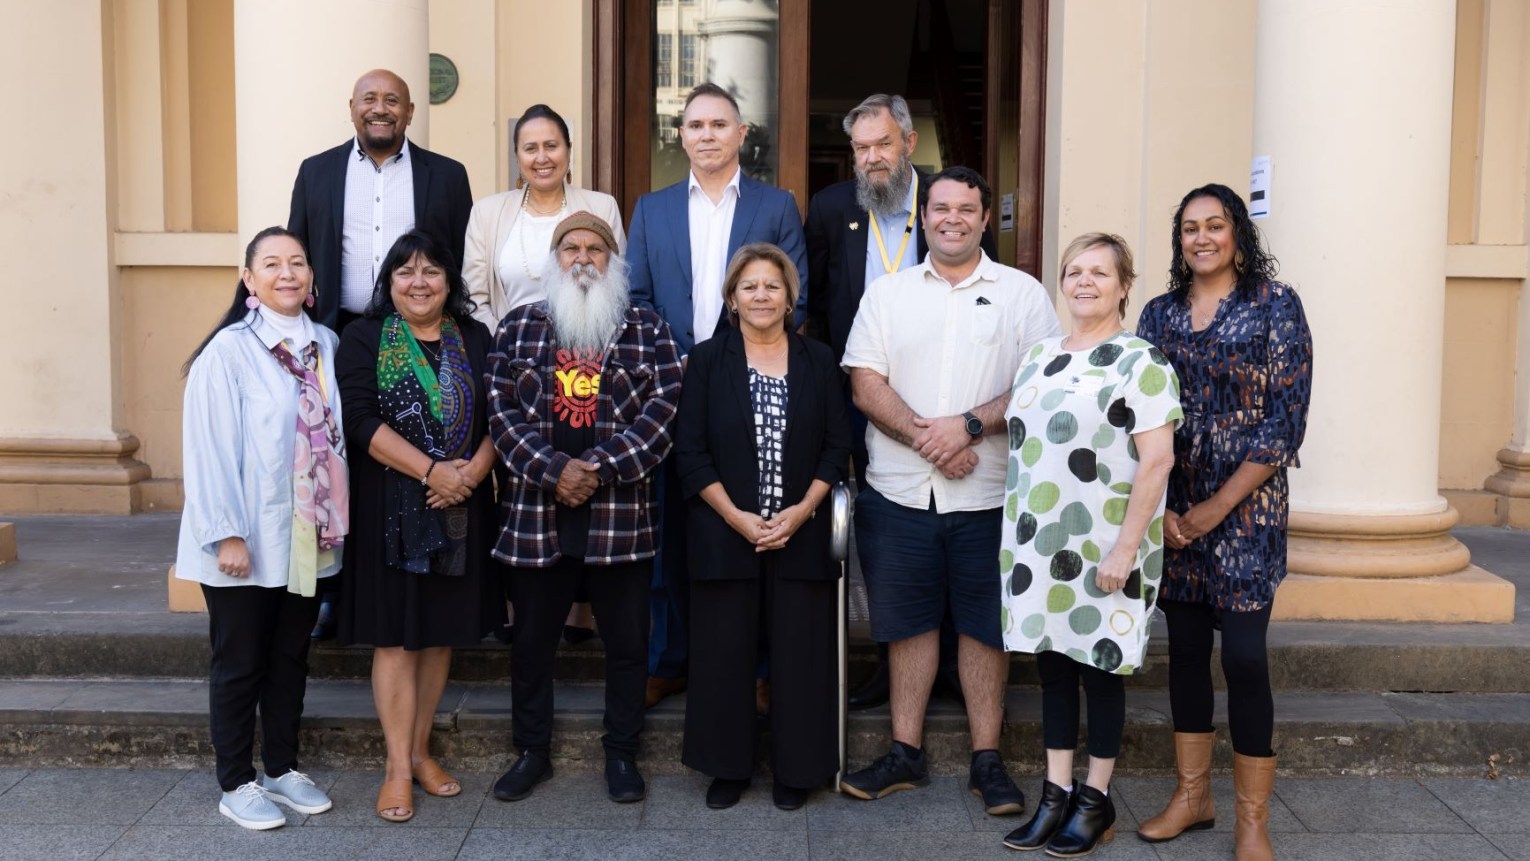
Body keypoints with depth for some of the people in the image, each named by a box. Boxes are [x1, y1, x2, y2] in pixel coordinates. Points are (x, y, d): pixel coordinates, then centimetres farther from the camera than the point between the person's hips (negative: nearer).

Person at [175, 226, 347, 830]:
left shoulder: (325, 345, 5)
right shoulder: (230, 349, -11)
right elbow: (210, 447, -13)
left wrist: (338, 519, 8)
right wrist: (227, 533, -16)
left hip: (310, 536, 5)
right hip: (249, 540, -5)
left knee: (290, 656, 16)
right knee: (241, 662, 7)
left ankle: (283, 769, 30)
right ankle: (236, 785, 20)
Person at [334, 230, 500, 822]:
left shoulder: (474, 339, 10)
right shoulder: (364, 339, 0)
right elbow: (361, 419, -11)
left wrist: (475, 469, -13)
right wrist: (432, 470, -18)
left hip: (461, 508, 3)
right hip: (391, 509, -3)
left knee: (441, 633, 10)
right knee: (395, 635, 0)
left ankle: (419, 750, 24)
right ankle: (398, 767, 9)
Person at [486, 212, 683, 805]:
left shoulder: (648, 331, 5)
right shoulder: (518, 327, 8)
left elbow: (662, 411, -5)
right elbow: (501, 410, 0)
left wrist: (599, 467, -14)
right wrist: (553, 470, -13)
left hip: (620, 516, -1)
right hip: (535, 514, 1)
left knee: (626, 642, 7)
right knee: (532, 640, 11)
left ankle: (622, 755, 23)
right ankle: (532, 752, 27)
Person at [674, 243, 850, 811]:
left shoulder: (818, 362, 7)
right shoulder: (707, 360, 3)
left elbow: (837, 445, 4)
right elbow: (690, 450, -2)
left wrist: (802, 510, -9)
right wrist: (736, 517, -11)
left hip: (801, 535, 1)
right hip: (725, 535, -1)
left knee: (800, 653, 4)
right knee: (725, 652, 5)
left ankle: (796, 769, 18)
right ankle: (728, 767, 20)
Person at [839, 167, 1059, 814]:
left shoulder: (1023, 294, 5)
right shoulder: (887, 293, 9)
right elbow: (865, 383, 0)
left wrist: (969, 426, -16)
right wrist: (924, 436, -14)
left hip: (988, 494, -1)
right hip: (898, 491, 2)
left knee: (985, 625, 6)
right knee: (908, 621, 9)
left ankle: (986, 760, 17)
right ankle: (905, 755, 21)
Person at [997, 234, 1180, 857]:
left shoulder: (1139, 362, -8)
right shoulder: (1038, 359, 12)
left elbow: (1157, 460, -15)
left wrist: (1125, 548, -18)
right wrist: (1018, 541, 13)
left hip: (1102, 551, -6)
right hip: (1039, 548, 6)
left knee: (1099, 668, 5)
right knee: (1052, 666, 11)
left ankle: (1096, 801, 19)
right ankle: (1055, 797, 22)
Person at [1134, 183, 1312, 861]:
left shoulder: (1274, 305, -3)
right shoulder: (1160, 314, 8)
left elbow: (1285, 417, -9)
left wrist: (1218, 506, -12)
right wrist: (1157, 506, -6)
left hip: (1245, 506, -4)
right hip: (1170, 509, 4)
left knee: (1243, 655, -4)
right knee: (1185, 647, 10)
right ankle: (1191, 795, 24)